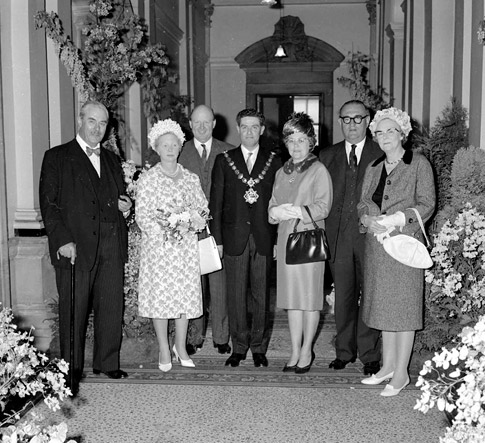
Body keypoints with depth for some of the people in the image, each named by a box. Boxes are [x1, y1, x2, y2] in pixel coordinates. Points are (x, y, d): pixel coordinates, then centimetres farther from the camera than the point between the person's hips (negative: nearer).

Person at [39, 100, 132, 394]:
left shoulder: (112, 160, 19)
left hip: (111, 246, 5)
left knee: (112, 308, 8)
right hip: (76, 246, -5)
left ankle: (107, 362, 23)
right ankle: (72, 370, 13)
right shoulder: (57, 158, 2)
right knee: (73, 311, 1)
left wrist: (123, 206, 3)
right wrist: (62, 240, -15)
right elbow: (49, 204, -5)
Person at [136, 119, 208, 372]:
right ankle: (164, 350, 12)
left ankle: (181, 347, 19)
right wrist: (162, 229, -17)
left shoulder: (191, 178, 9)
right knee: (159, 295, 0)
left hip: (186, 246, 3)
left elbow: (202, 208, 9)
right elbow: (142, 215, -4)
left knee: (186, 295, 4)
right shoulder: (147, 179, 0)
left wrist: (191, 222, -10)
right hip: (158, 245, -3)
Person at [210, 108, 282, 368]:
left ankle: (258, 347, 18)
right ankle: (239, 347, 16)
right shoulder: (224, 161, 8)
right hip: (234, 238, 0)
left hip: (264, 239, 0)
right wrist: (217, 239, -2)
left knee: (261, 295, 5)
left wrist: (279, 239, -1)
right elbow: (215, 203, 5)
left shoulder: (273, 162, 8)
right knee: (235, 295, 3)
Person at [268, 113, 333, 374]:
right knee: (291, 297, 8)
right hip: (286, 239, 5)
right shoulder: (281, 173, 17)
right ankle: (295, 351, 17)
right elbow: (272, 207, 15)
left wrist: (296, 211, -21)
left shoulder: (319, 171, -2)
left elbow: (322, 207, -11)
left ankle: (306, 350, 14)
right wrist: (276, 212, -8)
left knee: (310, 298, 1)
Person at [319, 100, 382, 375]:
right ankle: (345, 352, 21)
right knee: (343, 296, 9)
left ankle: (370, 355, 14)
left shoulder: (381, 155, 3)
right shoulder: (327, 156, 11)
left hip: (370, 235, -2)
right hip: (339, 236, 2)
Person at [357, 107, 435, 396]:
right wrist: (368, 219, -9)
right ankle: (388, 366, 22)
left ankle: (402, 373, 8)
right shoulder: (373, 168, 15)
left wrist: (396, 219, -19)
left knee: (403, 305, -1)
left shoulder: (419, 164, -2)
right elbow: (363, 203, 13)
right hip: (377, 245, 6)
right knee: (384, 305, 10)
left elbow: (427, 204, -7)